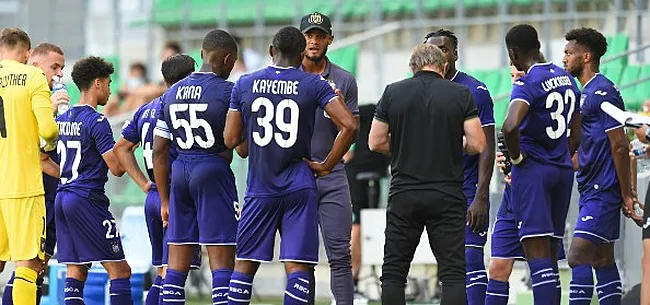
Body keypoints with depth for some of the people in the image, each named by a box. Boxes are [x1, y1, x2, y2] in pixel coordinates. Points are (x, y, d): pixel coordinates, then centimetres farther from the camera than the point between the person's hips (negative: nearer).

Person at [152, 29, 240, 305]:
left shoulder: (172, 93, 12)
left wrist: (164, 200, 18)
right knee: (222, 261, -7)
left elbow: (159, 152, 13)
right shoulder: (227, 91, -7)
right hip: (214, 170, -6)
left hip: (180, 174, 6)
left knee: (177, 265, 8)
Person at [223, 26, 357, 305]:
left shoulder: (244, 85, 2)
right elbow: (349, 126, -12)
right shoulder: (314, 85, -3)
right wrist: (326, 166, -2)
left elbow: (231, 140, 4)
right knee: (297, 266, -3)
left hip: (260, 189, 1)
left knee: (245, 264, 11)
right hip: (299, 189, -1)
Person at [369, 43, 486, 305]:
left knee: (393, 272, 8)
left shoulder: (393, 93, 1)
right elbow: (478, 145, -4)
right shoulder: (460, 94, -1)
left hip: (404, 195, 1)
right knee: (454, 274, 1)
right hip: (447, 194, -1)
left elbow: (376, 142, 4)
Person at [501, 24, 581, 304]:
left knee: (538, 257, -10)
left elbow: (510, 126, -31)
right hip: (563, 171, 8)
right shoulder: (566, 79, 12)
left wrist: (516, 157, -15)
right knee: (550, 257, 13)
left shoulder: (528, 83, -14)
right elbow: (576, 137, 19)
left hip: (532, 169, -8)